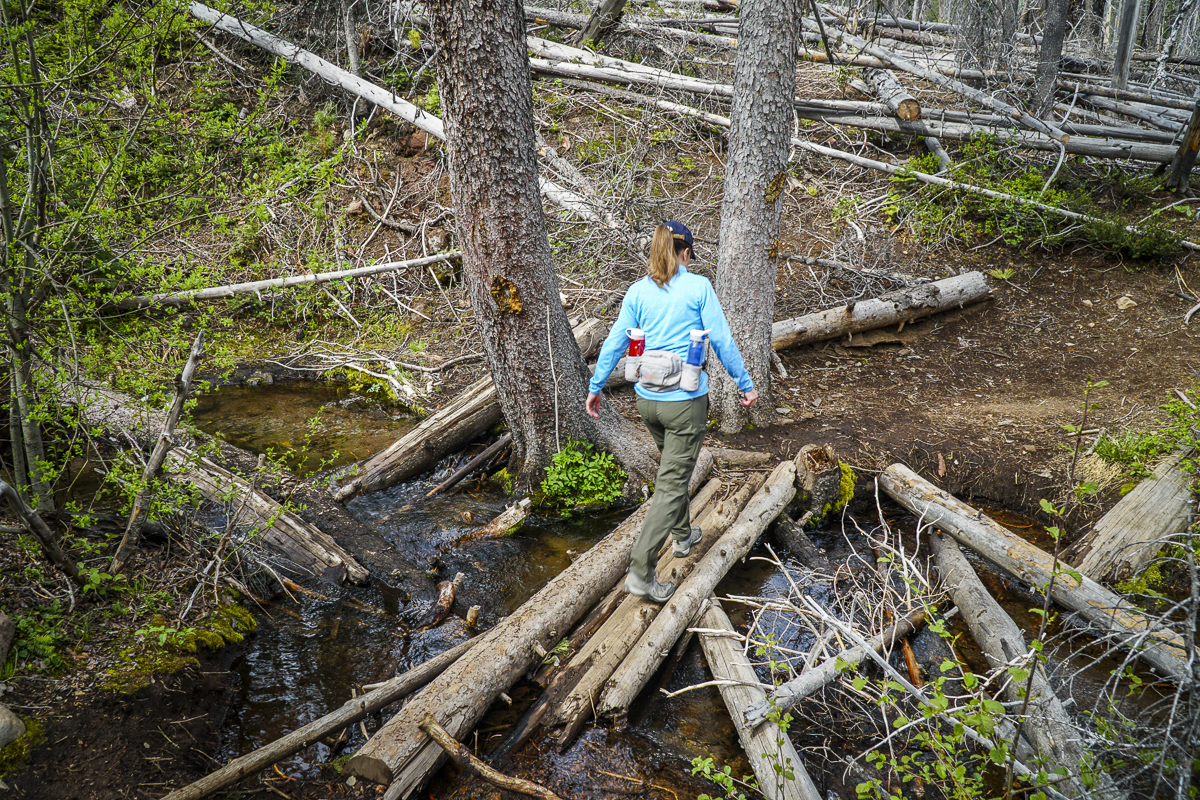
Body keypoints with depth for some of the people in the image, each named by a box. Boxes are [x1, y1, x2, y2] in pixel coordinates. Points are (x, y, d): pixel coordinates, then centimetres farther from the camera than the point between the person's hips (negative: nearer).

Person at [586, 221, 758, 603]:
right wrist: (746, 384, 3)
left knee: (671, 467, 28)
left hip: (648, 399, 5)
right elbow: (722, 341, -8)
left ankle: (682, 535, 46)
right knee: (671, 481, -1)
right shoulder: (698, 287, -9)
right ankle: (641, 572, -5)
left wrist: (595, 387, 14)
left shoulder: (638, 291, 0)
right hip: (686, 400, -5)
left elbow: (615, 342, 3)